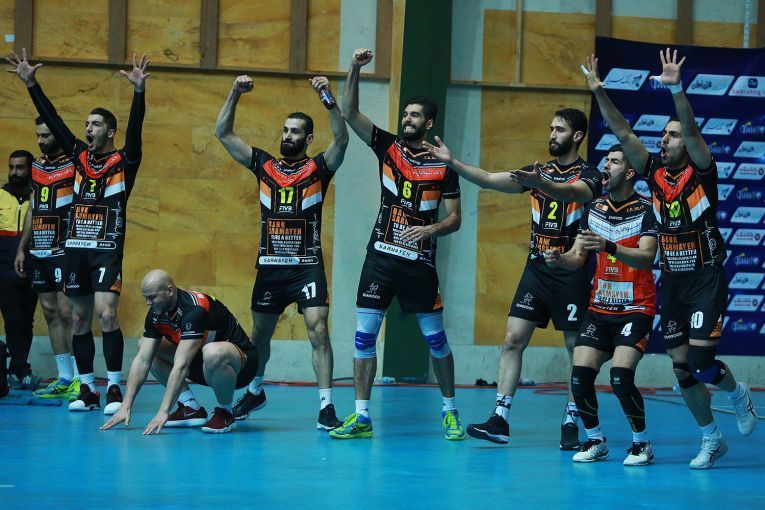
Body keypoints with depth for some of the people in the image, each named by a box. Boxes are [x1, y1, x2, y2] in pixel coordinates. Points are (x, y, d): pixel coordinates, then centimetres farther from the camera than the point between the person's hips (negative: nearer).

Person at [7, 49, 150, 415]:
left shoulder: (124, 161, -1)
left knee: (106, 313, -16)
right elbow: (52, 120, 10)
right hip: (76, 248, 5)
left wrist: (139, 91, -29)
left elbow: (135, 126, -15)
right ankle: (87, 390, 13)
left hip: (107, 250, -5)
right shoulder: (79, 157, 11)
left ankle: (114, 389, -12)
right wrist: (31, 84, 5)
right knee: (80, 319, 7)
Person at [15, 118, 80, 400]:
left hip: (64, 250, -7)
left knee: (66, 310, -11)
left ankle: (80, 379, -9)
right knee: (50, 312, 7)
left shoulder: (75, 165, -7)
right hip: (39, 251, 7)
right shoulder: (37, 166, 15)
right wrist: (22, 248, 19)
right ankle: (64, 379, 12)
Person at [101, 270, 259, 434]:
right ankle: (191, 408, 2)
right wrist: (126, 407, -15)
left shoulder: (194, 310, -31)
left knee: (213, 353, -42)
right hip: (201, 365, 8)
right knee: (145, 346, 4)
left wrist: (163, 411, -39)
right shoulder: (156, 313, -6)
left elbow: (180, 366, -36)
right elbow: (142, 360, -7)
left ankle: (225, 413, -15)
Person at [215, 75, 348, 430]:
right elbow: (223, 133, 5)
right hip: (270, 265, 4)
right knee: (260, 334, 16)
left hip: (307, 265, -4)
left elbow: (342, 139, -19)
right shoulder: (264, 165, 8)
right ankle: (254, 393, 39)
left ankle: (326, 407, -16)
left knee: (318, 330, -16)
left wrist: (328, 99, -31)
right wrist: (235, 94, -7)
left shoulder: (319, 168, -1)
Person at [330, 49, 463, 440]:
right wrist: (354, 70, -14)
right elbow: (349, 113, -2)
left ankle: (450, 410, 20)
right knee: (364, 333, -3)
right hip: (381, 257, 2)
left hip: (419, 262, -2)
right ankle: (361, 417, 1)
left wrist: (430, 230, -19)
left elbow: (454, 219, 1)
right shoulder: (388, 147, 6)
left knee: (435, 338, 4)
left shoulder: (443, 166, -1)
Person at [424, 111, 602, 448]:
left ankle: (571, 423, 9)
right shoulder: (538, 171, 13)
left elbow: (571, 193, -26)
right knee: (513, 340, -4)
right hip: (537, 269, 5)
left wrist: (539, 183, -44)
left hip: (571, 272, -5)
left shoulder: (589, 175, -3)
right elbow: (489, 180, 5)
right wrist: (452, 162, -7)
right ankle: (500, 419, -6)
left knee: (577, 349, 0)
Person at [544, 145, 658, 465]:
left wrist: (608, 245, -37)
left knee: (621, 377, -21)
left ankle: (642, 444, -1)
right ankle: (595, 442, 12)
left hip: (635, 309, -5)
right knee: (580, 376, -9)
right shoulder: (593, 209, 8)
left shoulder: (645, 210, -10)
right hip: (600, 308, 5)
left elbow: (646, 257, -23)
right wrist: (559, 258, -14)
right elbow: (578, 257, 9)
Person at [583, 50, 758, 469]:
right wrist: (599, 92, -13)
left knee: (700, 363, -13)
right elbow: (622, 132, -2)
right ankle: (711, 440, 21)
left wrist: (676, 88, -39)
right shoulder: (654, 172, 4)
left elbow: (692, 131, -25)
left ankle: (737, 392, 21)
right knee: (682, 371, 5)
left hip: (706, 280, -5)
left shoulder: (702, 172, -8)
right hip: (671, 281, 5)